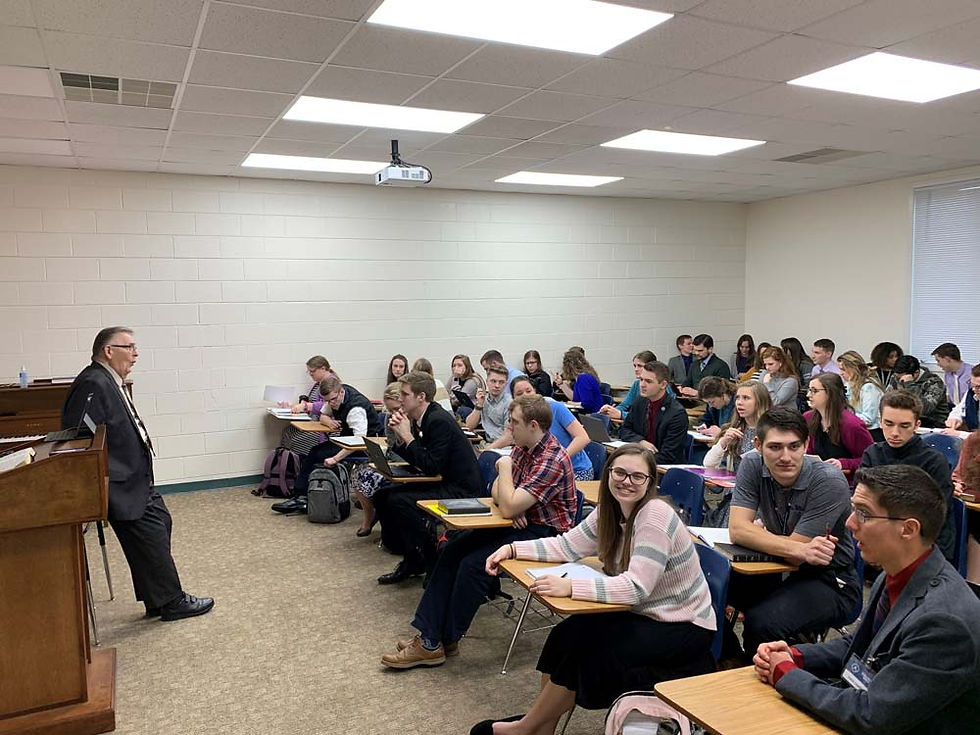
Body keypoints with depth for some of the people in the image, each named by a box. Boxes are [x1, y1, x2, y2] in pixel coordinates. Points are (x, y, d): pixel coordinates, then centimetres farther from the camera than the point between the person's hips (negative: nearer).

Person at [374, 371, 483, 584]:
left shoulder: (440, 421, -21)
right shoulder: (420, 419, 7)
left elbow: (431, 467, -25)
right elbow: (414, 460, 13)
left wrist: (408, 436, -20)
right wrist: (400, 435, -2)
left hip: (461, 490, -10)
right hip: (442, 483, 10)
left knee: (399, 501, -25)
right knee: (383, 494, 6)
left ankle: (428, 564, -7)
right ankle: (410, 559, 12)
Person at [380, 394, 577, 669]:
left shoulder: (552, 460, -24)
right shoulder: (522, 448, 6)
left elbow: (509, 507, -27)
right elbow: (497, 494, 11)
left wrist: (504, 466, -14)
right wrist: (513, 507, -11)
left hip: (544, 532, -9)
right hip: (520, 522, 10)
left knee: (473, 564, -23)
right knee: (451, 551, -4)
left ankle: (440, 643, -7)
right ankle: (428, 635, -4)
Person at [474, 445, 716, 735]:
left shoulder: (655, 515, -25)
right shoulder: (611, 511, -1)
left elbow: (636, 587, -30)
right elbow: (568, 546, 4)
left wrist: (570, 587, -36)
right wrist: (513, 549, -6)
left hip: (684, 627, -7)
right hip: (644, 614, 7)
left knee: (583, 649, -18)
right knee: (566, 634, -11)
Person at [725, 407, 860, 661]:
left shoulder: (829, 481, -22)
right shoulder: (752, 465, -9)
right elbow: (737, 529, -20)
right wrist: (801, 550, -32)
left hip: (829, 582, -5)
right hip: (780, 572, 5)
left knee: (762, 622, -31)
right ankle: (733, 664, 10)